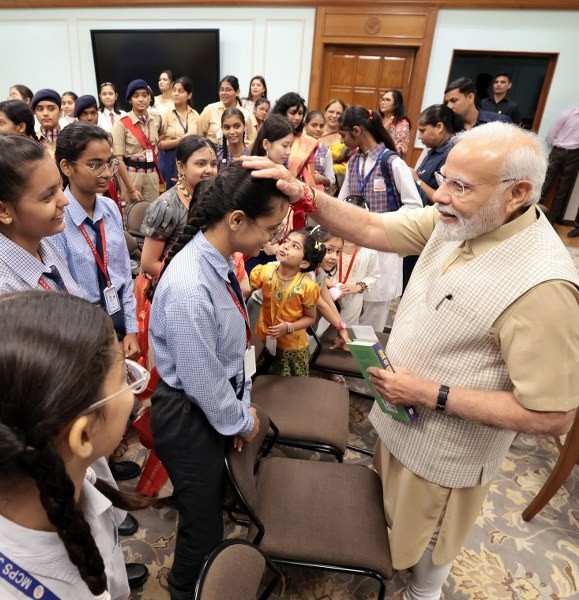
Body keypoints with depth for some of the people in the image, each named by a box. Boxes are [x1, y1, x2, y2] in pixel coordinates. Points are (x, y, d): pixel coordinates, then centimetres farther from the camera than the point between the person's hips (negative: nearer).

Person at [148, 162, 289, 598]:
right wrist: (243, 420, -9)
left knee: (214, 502, 31)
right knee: (203, 522, 16)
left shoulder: (221, 259, -7)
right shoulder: (189, 288, -34)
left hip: (218, 405, 8)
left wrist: (242, 406, 4)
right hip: (189, 417, -8)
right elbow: (202, 382, -25)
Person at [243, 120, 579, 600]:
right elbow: (372, 229, -10)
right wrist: (303, 195, -24)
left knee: (423, 535, 24)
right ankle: (388, 552, 66)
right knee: (391, 506, 34)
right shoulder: (457, 219, -11)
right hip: (401, 416, 7)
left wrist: (430, 394, -28)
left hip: (445, 449, -7)